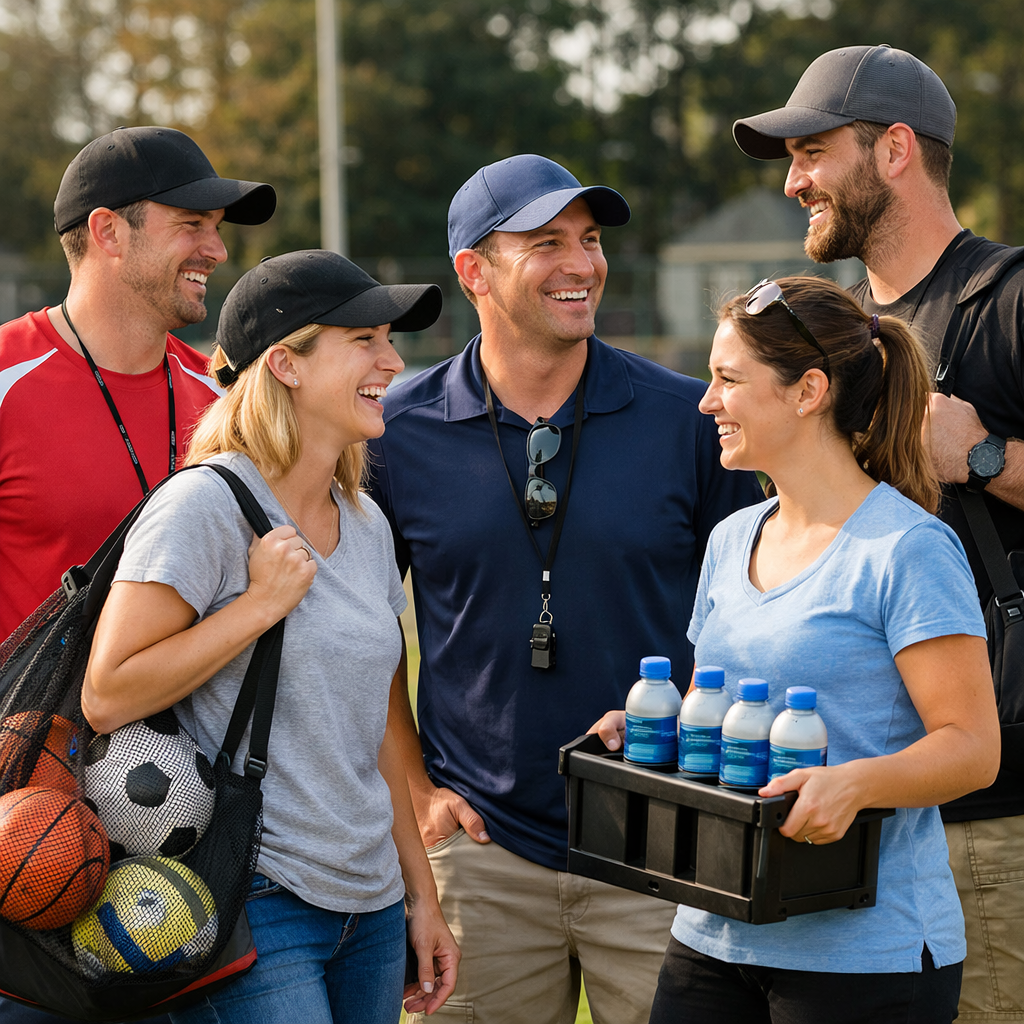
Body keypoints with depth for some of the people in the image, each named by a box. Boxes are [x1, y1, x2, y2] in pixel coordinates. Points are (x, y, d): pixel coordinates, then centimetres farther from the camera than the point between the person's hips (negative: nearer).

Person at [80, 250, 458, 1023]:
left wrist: (421, 893, 17)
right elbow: (107, 697, -16)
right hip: (252, 903, -7)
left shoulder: (367, 525, 11)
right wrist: (260, 603, -16)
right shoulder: (206, 505, -11)